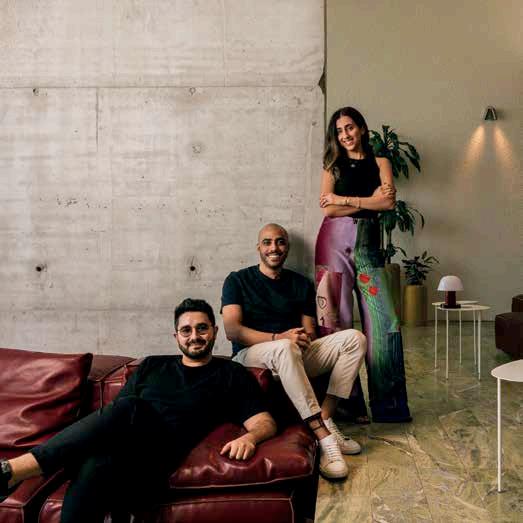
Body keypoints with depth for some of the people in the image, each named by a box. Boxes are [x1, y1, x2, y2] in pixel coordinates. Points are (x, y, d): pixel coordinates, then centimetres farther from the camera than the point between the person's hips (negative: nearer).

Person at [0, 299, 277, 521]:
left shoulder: (231, 374, 19)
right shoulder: (152, 366, 29)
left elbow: (265, 422, 10)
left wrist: (248, 437, -15)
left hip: (156, 460, -3)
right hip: (113, 451, 4)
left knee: (129, 408, -37)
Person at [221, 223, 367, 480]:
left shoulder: (302, 284, 14)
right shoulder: (238, 281, 2)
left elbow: (309, 331, 10)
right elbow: (232, 330, -11)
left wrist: (304, 339, -15)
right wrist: (278, 338, -23)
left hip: (295, 356, 5)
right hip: (251, 357, -5)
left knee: (354, 338, -15)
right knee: (284, 348, -40)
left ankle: (324, 417, -25)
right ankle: (324, 435, -40)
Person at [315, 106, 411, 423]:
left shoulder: (380, 163, 14)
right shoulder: (333, 166, 14)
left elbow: (389, 202, -4)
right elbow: (328, 209, -1)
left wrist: (343, 199, -4)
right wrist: (370, 200, -3)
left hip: (368, 243, 1)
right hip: (335, 241, 0)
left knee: (385, 320, -7)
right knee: (337, 320, -3)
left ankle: (388, 402, 3)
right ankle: (348, 401, 6)